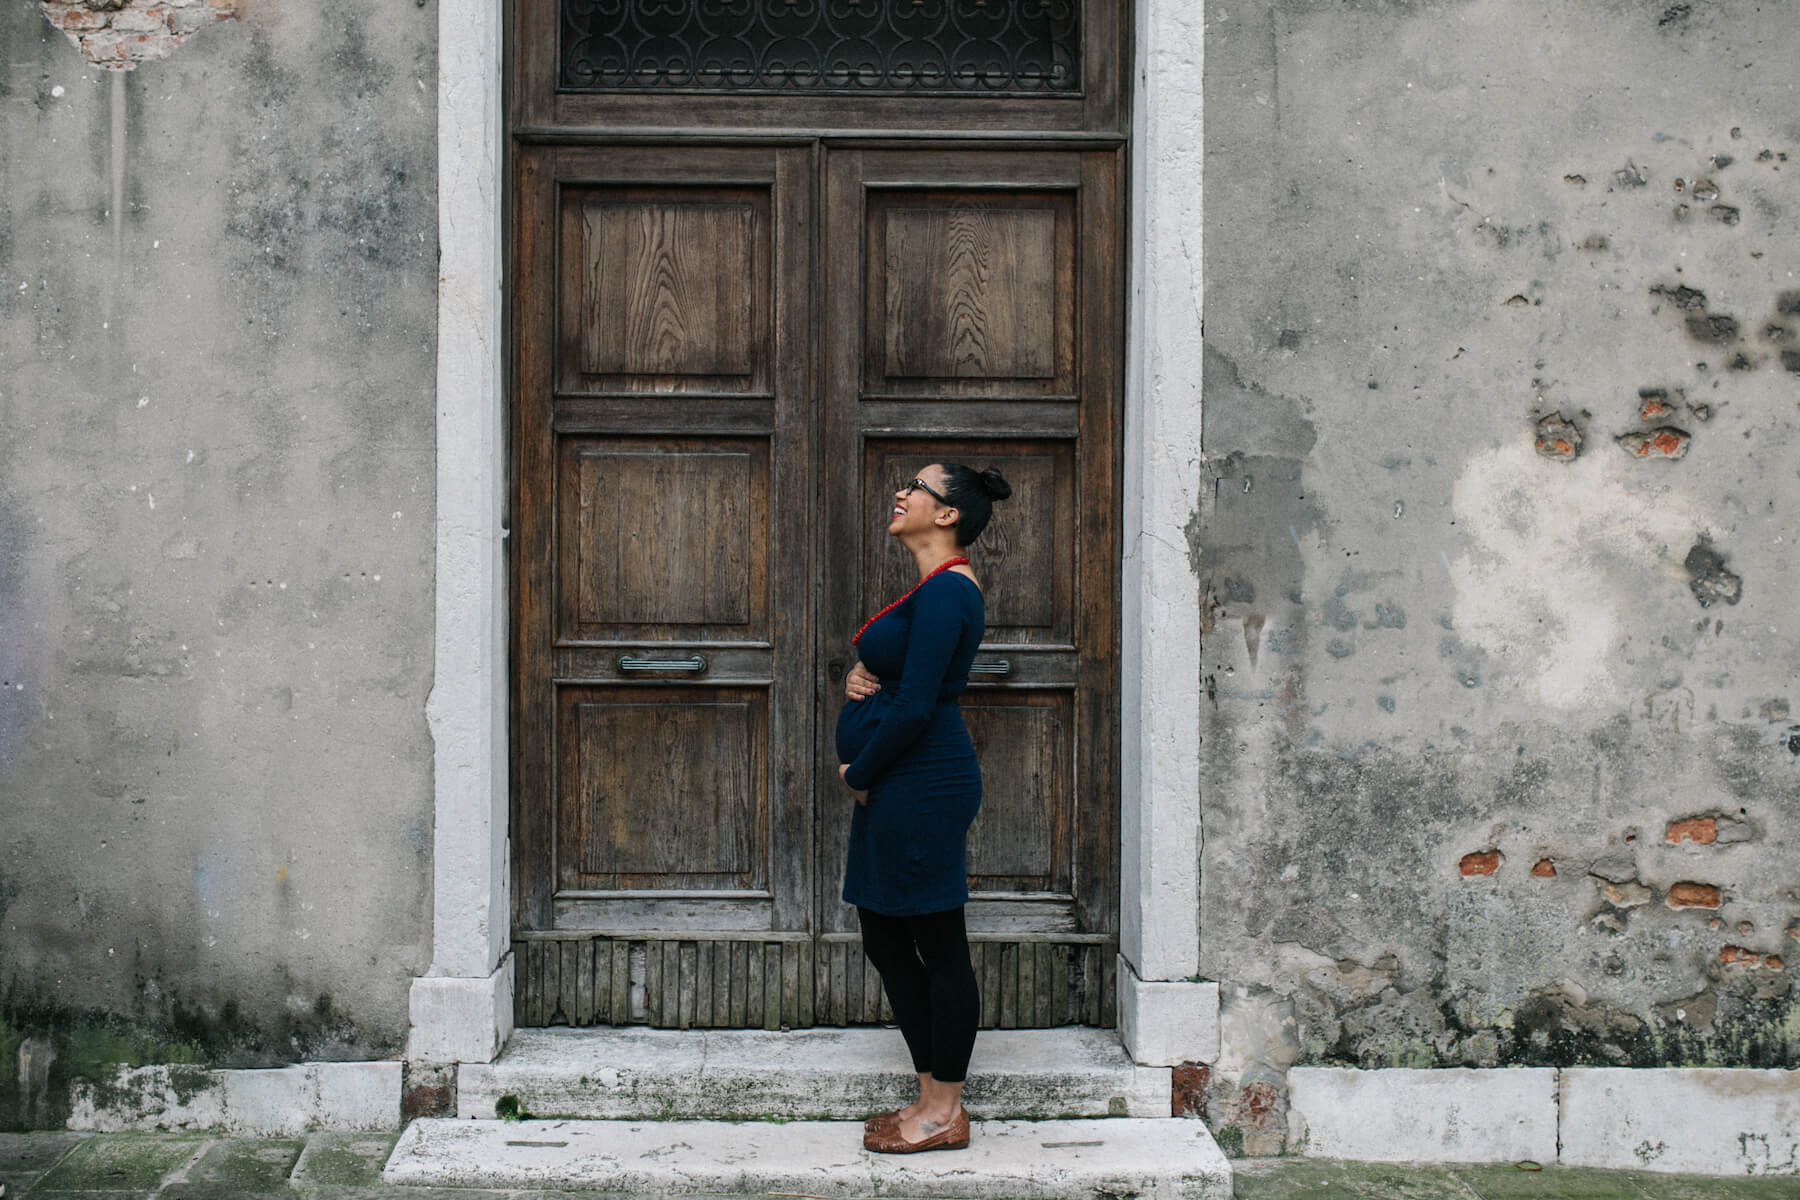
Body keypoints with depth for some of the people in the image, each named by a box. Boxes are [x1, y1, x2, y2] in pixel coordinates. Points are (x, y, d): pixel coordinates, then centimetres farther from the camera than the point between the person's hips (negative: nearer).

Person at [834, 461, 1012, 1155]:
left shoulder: (945, 591, -16)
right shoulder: (934, 589, 16)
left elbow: (915, 706, -21)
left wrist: (858, 773, -9)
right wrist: (861, 675, 1)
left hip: (922, 786, -11)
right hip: (899, 788, 11)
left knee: (939, 947, -1)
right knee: (886, 941, 15)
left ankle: (945, 1114, 8)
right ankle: (933, 1098, 24)